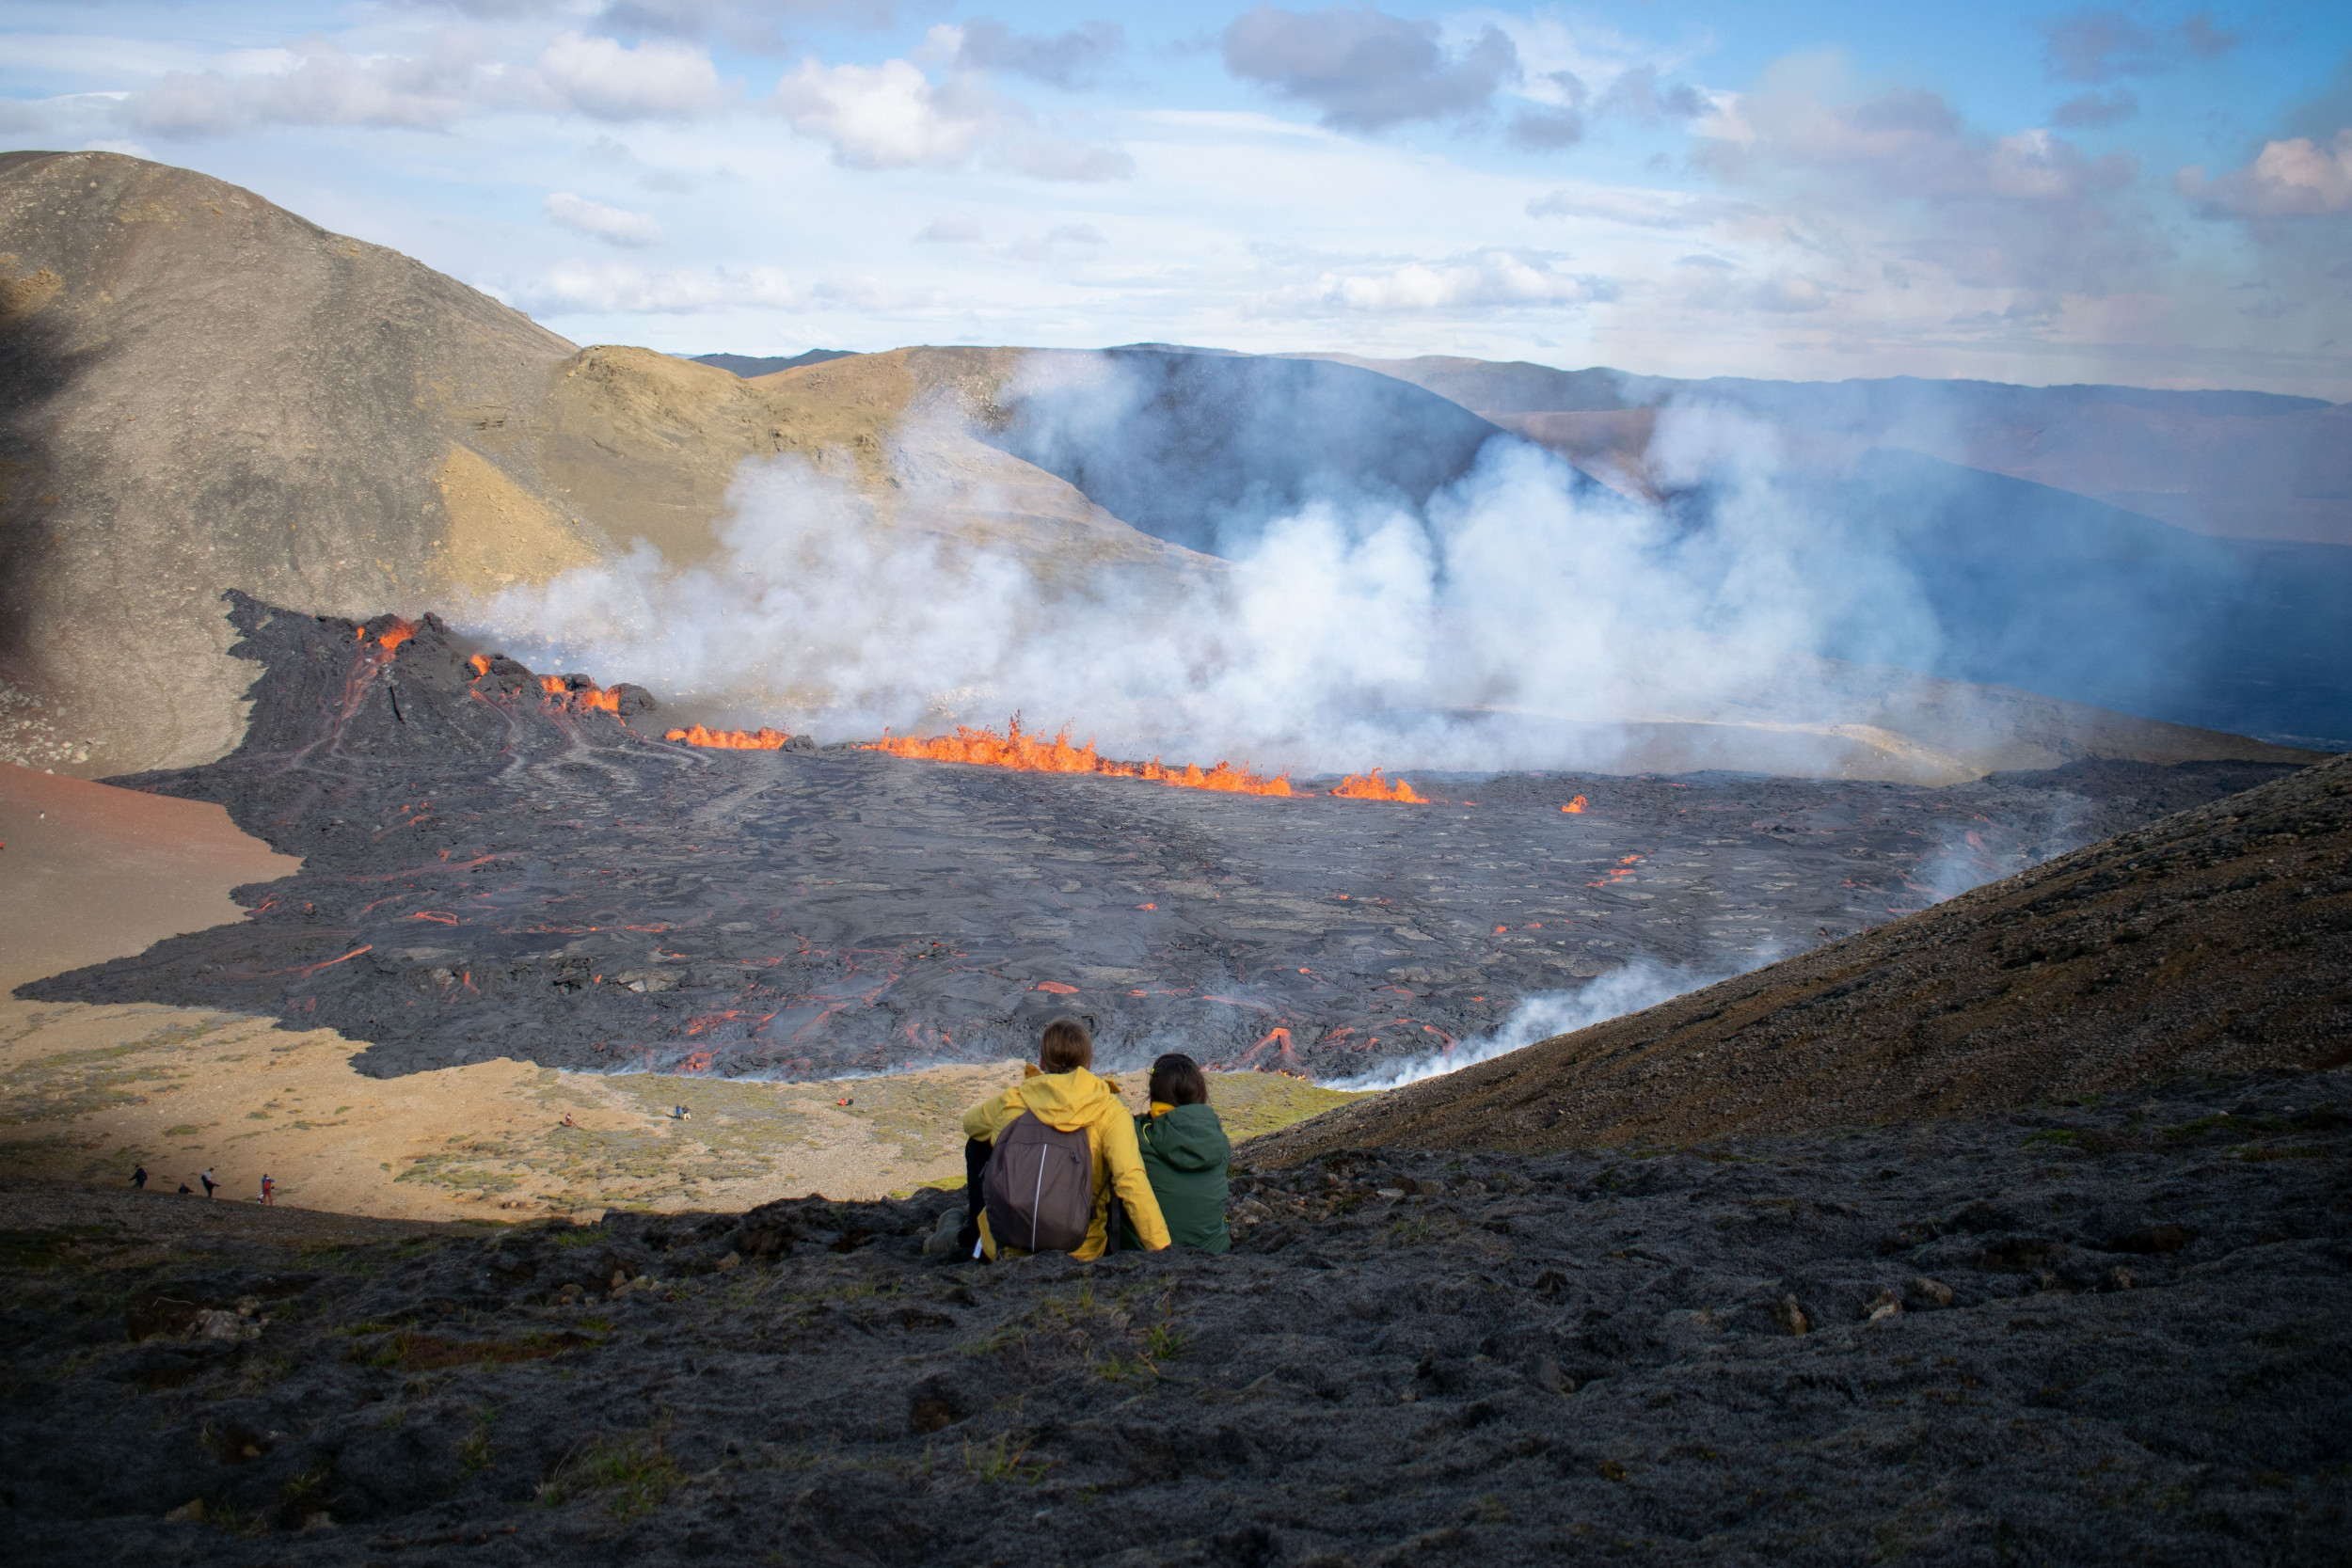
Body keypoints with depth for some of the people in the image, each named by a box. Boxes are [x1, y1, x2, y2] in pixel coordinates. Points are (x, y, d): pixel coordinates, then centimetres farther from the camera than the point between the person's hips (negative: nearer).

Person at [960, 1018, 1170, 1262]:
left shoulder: (1011, 1100, -1)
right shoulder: (1109, 1111, -8)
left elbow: (969, 1123, 23)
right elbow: (1133, 1182, -22)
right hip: (1079, 1253, -1)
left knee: (978, 1143, 24)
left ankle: (977, 1233, 40)